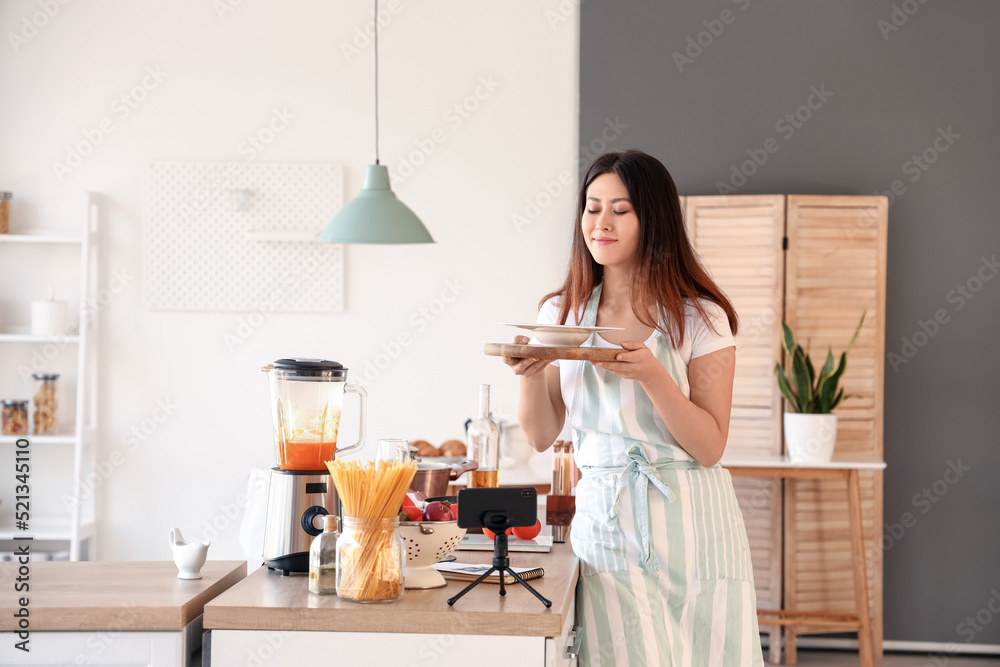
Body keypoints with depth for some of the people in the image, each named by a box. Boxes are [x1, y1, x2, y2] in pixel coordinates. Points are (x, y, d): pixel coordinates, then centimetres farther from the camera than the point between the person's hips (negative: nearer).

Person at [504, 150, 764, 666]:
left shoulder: (699, 318, -4)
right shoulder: (560, 314, 5)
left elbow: (709, 447, -8)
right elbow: (542, 437, 8)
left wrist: (651, 374, -22)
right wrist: (530, 374, -11)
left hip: (689, 525, -1)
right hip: (603, 521, 2)